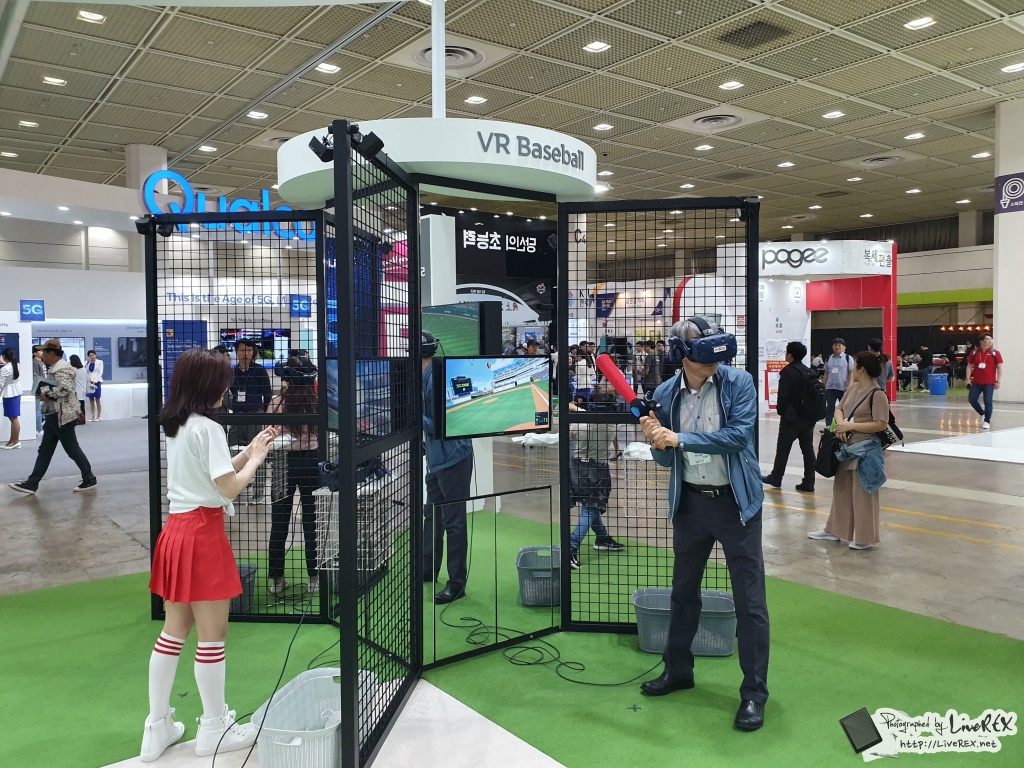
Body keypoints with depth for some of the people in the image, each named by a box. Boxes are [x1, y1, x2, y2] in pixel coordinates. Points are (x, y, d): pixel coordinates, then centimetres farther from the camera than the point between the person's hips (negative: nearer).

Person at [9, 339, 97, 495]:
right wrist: (46, 393, 11)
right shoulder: (56, 368, 16)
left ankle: (90, 480, 8)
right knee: (45, 450, 10)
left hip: (62, 416, -11)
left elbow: (65, 389, -29)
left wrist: (47, 394, -18)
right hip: (54, 415, 11)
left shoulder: (62, 368, -17)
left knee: (72, 449, -2)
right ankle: (31, 484, 13)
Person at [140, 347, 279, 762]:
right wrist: (255, 459, -2)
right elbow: (230, 488, -18)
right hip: (203, 533, -9)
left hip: (176, 529, 9)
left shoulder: (175, 427, 12)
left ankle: (158, 728, 25)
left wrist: (247, 451, 13)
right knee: (212, 634, 4)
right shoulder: (207, 428, -15)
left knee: (173, 632, 16)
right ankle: (215, 729, 17)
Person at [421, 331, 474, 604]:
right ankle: (428, 569, 36)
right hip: (437, 457, 10)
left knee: (453, 520, -2)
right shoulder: (427, 377, 9)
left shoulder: (437, 379, -20)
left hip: (452, 456, -10)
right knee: (431, 515, 21)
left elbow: (438, 426, -21)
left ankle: (457, 583, 7)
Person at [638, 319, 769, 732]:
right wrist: (658, 441, -22)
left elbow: (737, 435, -23)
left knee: (749, 600, 1)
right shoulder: (665, 394, -4)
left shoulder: (739, 383, -12)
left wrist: (679, 439, -27)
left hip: (735, 500, -3)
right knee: (683, 591, 18)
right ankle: (678, 670, 37)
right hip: (690, 501, 4)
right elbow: (667, 460, 0)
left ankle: (754, 692, 16)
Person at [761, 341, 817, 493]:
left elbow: (783, 395, -16)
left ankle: (776, 478, 17)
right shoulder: (810, 372, 9)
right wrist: (811, 412, 12)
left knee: (783, 449, 6)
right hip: (808, 417, 7)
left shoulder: (788, 372, -13)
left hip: (791, 417, -6)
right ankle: (808, 483, 7)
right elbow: (815, 393, 9)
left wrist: (780, 411, -2)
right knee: (808, 449, 6)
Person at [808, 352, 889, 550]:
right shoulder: (852, 388, 7)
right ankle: (835, 530, 30)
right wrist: (840, 424, -8)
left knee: (862, 494, 2)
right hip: (847, 447, 8)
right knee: (841, 489, 17)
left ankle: (865, 538, 14)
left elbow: (881, 425, -20)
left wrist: (850, 426, -19)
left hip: (865, 450, -8)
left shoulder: (877, 394, -16)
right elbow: (839, 408, 14)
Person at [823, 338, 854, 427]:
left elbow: (851, 373, -4)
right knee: (829, 408, 2)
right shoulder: (828, 359, 9)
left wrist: (849, 386, -12)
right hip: (830, 388, 3)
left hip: (843, 388, -3)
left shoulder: (848, 358, -2)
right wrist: (823, 386, 8)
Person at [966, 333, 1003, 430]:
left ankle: (987, 421, 9)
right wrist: (968, 378, 0)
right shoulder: (974, 352, 3)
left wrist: (998, 381, -6)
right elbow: (969, 366, 9)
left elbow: (1000, 367, -1)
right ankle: (983, 414, 26)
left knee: (988, 402, -6)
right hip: (976, 382, 3)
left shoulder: (995, 352, -2)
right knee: (971, 399, 2)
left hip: (989, 383, -3)